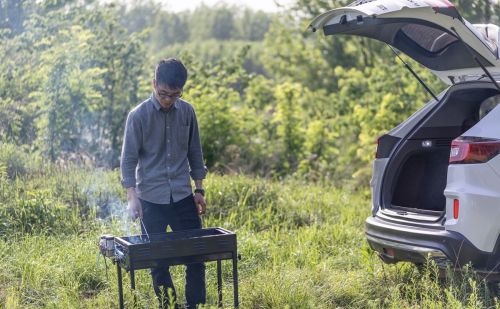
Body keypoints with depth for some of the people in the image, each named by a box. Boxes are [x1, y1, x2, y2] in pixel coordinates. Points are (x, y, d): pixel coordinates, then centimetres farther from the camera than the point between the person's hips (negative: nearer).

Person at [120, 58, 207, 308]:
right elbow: (128, 159, -7)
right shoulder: (138, 115, -8)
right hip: (151, 200, -3)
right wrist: (132, 197, -15)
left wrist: (199, 190, 9)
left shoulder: (187, 112, 3)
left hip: (183, 196, 3)